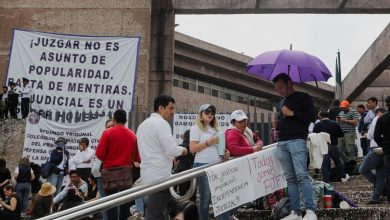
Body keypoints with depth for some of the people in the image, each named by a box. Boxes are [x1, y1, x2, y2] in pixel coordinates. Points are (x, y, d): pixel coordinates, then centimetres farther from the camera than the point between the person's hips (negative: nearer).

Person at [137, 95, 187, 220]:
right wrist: (182, 150, 1)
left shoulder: (143, 124, 18)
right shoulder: (161, 123, -12)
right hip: (160, 176, -10)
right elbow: (172, 149, -18)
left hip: (149, 174, 10)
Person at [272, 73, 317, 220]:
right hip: (282, 143, 7)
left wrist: (292, 113, -8)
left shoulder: (303, 97, 4)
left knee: (302, 175, -16)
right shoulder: (282, 102, 25)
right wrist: (278, 126, 14)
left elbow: (311, 117, -7)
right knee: (290, 178, 3)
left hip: (297, 141, -7)